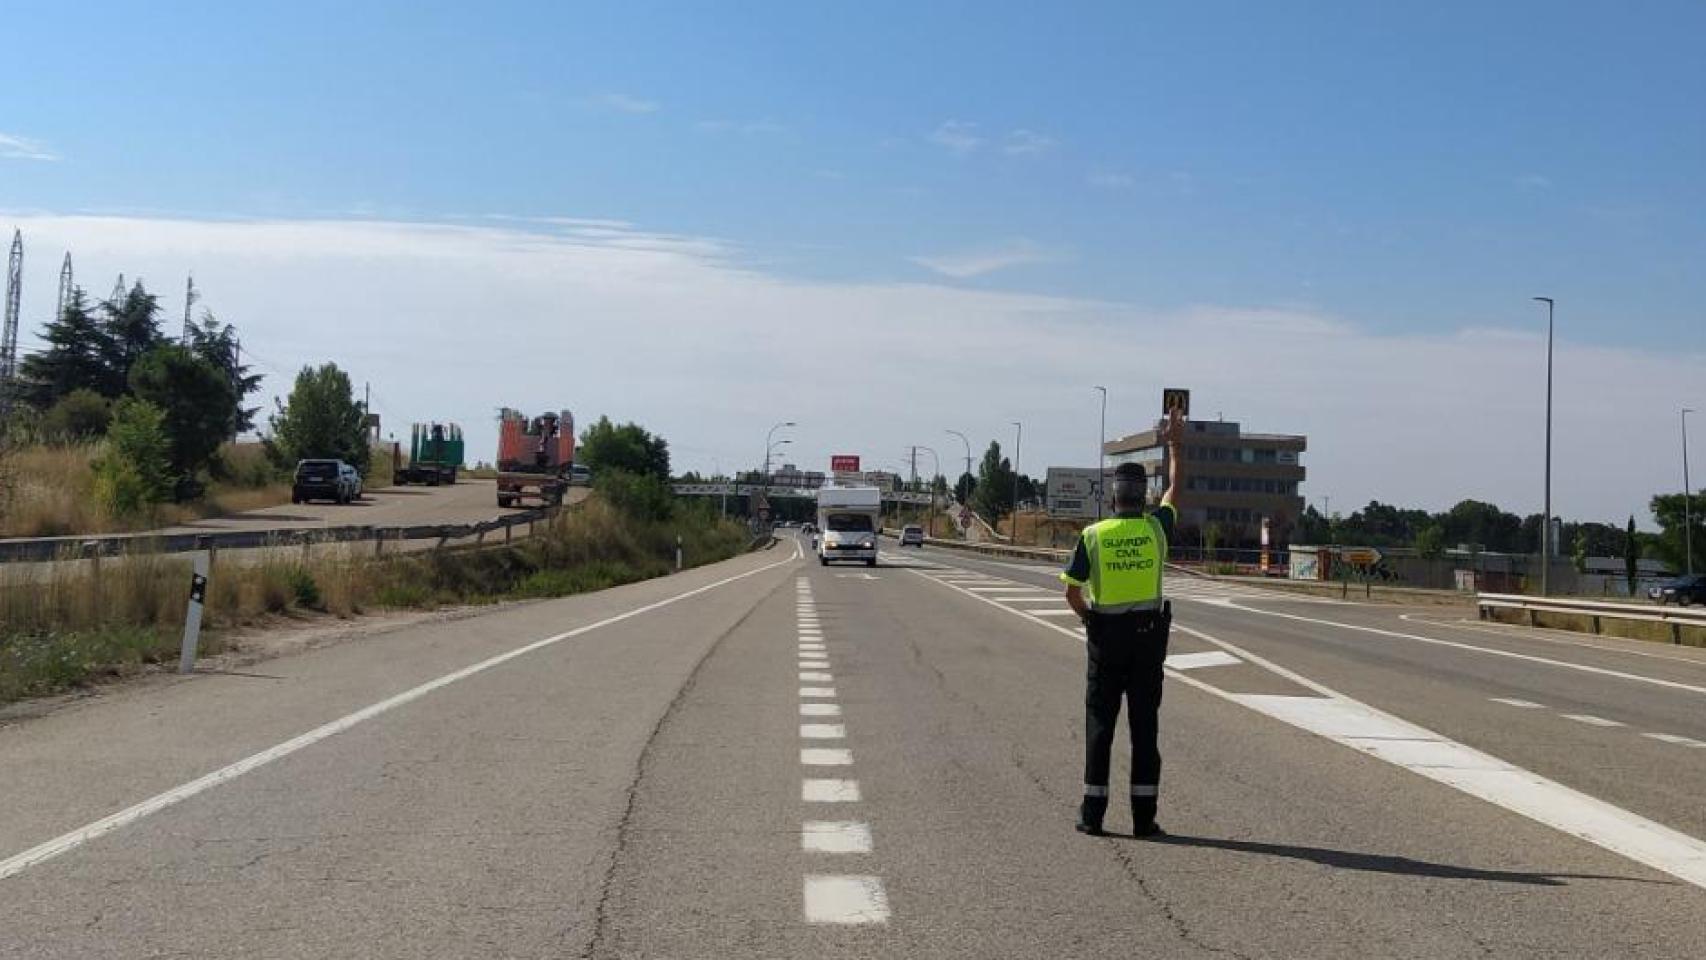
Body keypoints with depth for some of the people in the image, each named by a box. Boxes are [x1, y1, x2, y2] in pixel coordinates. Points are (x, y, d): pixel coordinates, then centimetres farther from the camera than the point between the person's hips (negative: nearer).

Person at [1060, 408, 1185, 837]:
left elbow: (1072, 591, -6)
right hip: (1149, 634, 1)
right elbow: (1174, 491, 16)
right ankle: (1143, 815, 5)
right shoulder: (1156, 528, -4)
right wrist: (1174, 444, 27)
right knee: (1144, 724, 4)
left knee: (1100, 722, 5)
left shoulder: (1093, 535, -7)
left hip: (1106, 634, -1)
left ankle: (1093, 813, 5)